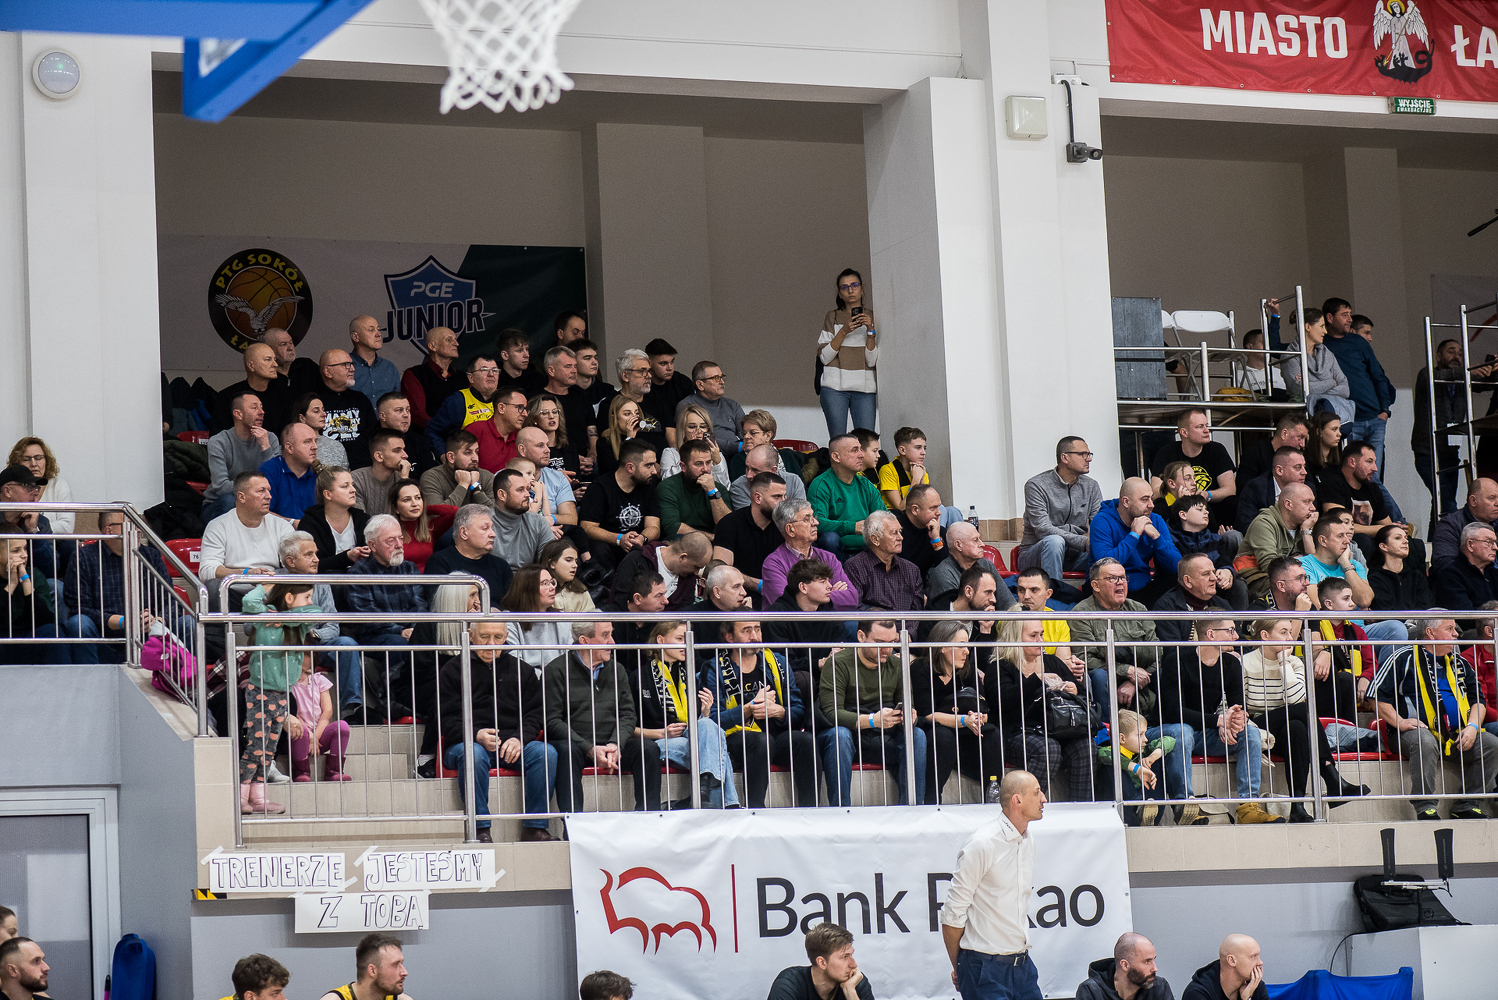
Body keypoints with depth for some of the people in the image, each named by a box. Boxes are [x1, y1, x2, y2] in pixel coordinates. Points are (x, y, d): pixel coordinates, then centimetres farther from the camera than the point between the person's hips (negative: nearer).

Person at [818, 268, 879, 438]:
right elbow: (824, 357, 0)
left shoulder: (873, 317, 10)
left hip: (865, 387, 0)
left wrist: (870, 330, -10)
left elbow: (872, 361, 2)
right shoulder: (832, 318, 10)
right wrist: (844, 331, -9)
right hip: (835, 387, 0)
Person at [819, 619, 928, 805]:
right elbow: (831, 713, -17)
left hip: (885, 742, 4)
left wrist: (908, 717, -19)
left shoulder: (896, 664, 10)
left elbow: (906, 705, 8)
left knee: (917, 735, -23)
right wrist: (872, 720, -31)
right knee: (839, 734, -36)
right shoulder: (838, 664, -7)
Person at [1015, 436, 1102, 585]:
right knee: (1054, 541, -38)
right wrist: (1084, 542, -30)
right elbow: (1043, 530, -21)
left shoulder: (1091, 486, 9)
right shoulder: (1036, 485, -10)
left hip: (1073, 556, 4)